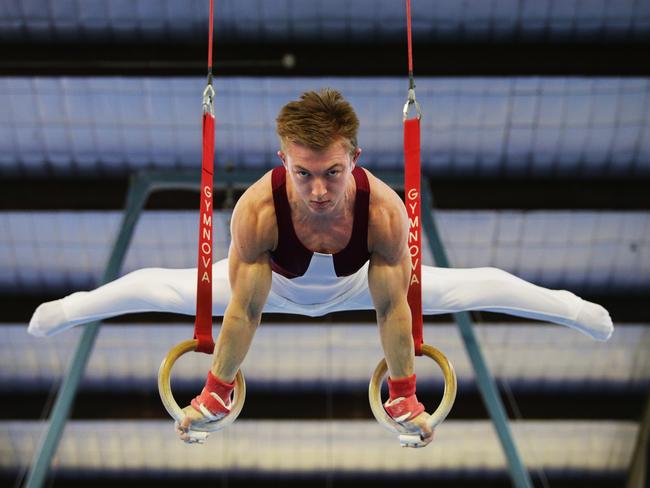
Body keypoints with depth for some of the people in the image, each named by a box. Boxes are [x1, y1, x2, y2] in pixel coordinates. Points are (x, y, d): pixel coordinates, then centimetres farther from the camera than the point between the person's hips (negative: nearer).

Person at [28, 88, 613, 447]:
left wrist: (404, 395, -23)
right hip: (277, 284, 0)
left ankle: (575, 307, 36)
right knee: (172, 288, 9)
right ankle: (70, 308, 39)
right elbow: (245, 309, -32)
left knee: (463, 287, 8)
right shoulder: (257, 209, -44)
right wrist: (216, 391, -23)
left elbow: (392, 308, -31)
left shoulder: (385, 210, -43)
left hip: (354, 285, 1)